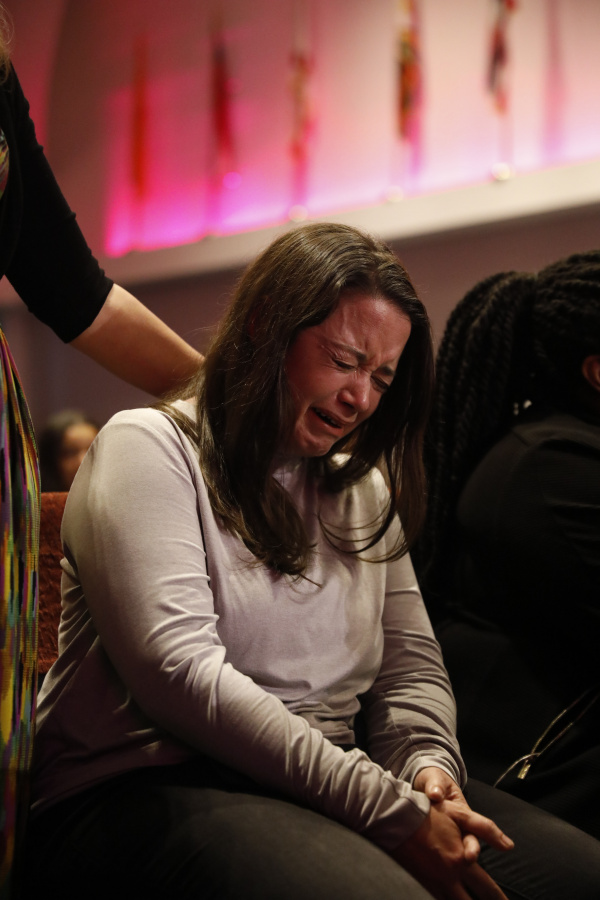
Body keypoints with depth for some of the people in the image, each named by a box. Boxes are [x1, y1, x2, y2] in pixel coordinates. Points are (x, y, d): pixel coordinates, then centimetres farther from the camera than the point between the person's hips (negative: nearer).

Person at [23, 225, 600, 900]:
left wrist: (429, 766, -9)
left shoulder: (363, 489, 19)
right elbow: (178, 673, -17)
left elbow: (411, 662, 15)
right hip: (148, 787, -6)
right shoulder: (149, 447, -3)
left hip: (331, 780, 7)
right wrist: (390, 811, -21)